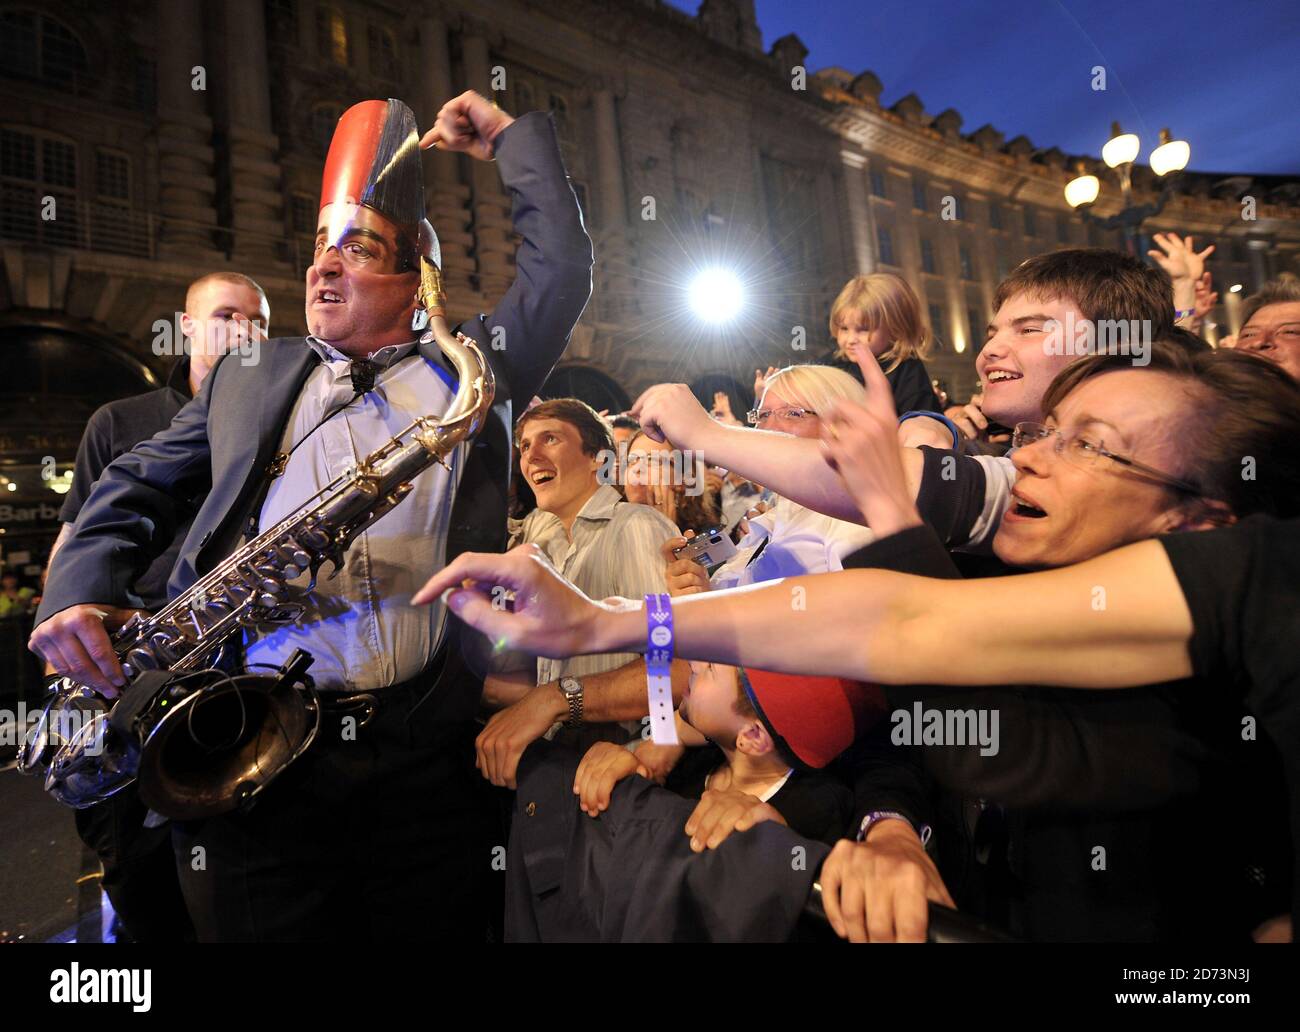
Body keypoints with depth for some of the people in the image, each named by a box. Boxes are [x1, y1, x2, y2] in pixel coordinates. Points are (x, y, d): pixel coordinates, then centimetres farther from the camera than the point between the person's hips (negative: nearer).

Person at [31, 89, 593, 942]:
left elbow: (562, 270, 6)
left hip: (426, 750, -1)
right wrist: (81, 591, 2)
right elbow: (136, 487, 18)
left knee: (430, 926, 11)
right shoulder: (250, 373, 17)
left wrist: (512, 137, 14)